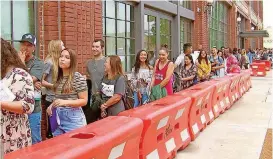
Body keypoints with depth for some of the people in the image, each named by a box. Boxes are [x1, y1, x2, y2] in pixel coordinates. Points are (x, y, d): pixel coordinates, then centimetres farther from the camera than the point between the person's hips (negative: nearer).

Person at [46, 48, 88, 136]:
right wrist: (52, 106, 3)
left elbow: (84, 101, -12)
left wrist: (65, 102, -22)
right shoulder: (58, 77, 10)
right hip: (58, 117, 6)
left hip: (73, 118, -6)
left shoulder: (78, 78, -11)